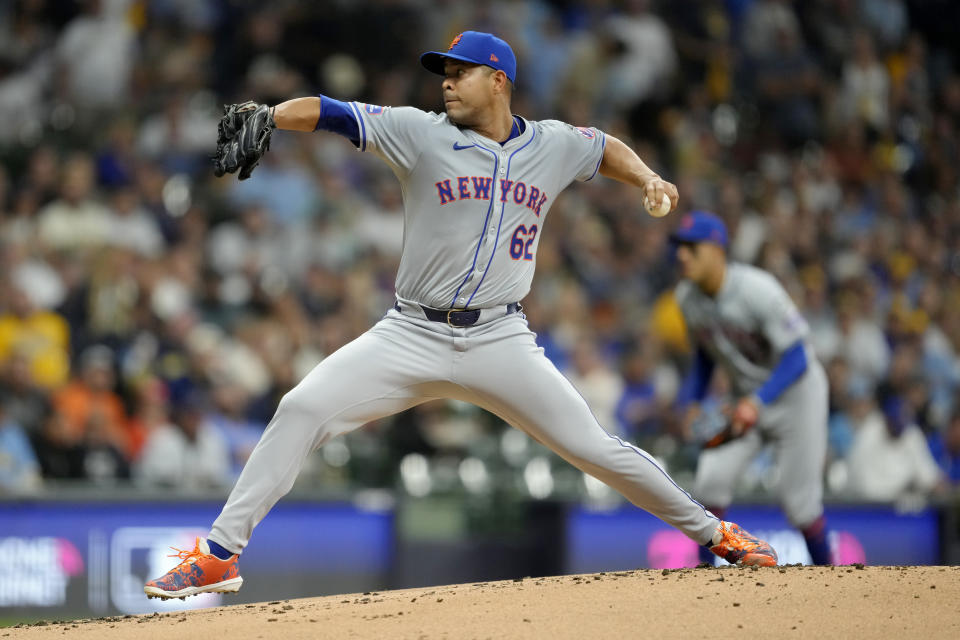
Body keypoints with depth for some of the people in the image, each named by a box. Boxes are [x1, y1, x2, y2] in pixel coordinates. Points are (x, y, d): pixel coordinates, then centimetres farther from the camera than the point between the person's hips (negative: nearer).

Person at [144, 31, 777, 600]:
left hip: (500, 341, 1)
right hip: (412, 337, -1)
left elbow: (608, 148, 26)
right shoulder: (421, 133, -3)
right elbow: (329, 113, -12)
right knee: (303, 408, -17)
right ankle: (219, 555, -12)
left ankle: (714, 532, 17)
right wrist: (266, 115, -30)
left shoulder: (554, 146, 5)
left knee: (595, 447, -2)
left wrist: (648, 178, 6)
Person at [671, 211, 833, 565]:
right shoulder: (687, 296, -6)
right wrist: (692, 401, -2)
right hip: (747, 397, 5)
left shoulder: (757, 289, -27)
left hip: (795, 392, -5)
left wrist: (757, 402, -38)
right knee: (711, 478, -14)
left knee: (799, 499, -7)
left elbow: (796, 359, -26)